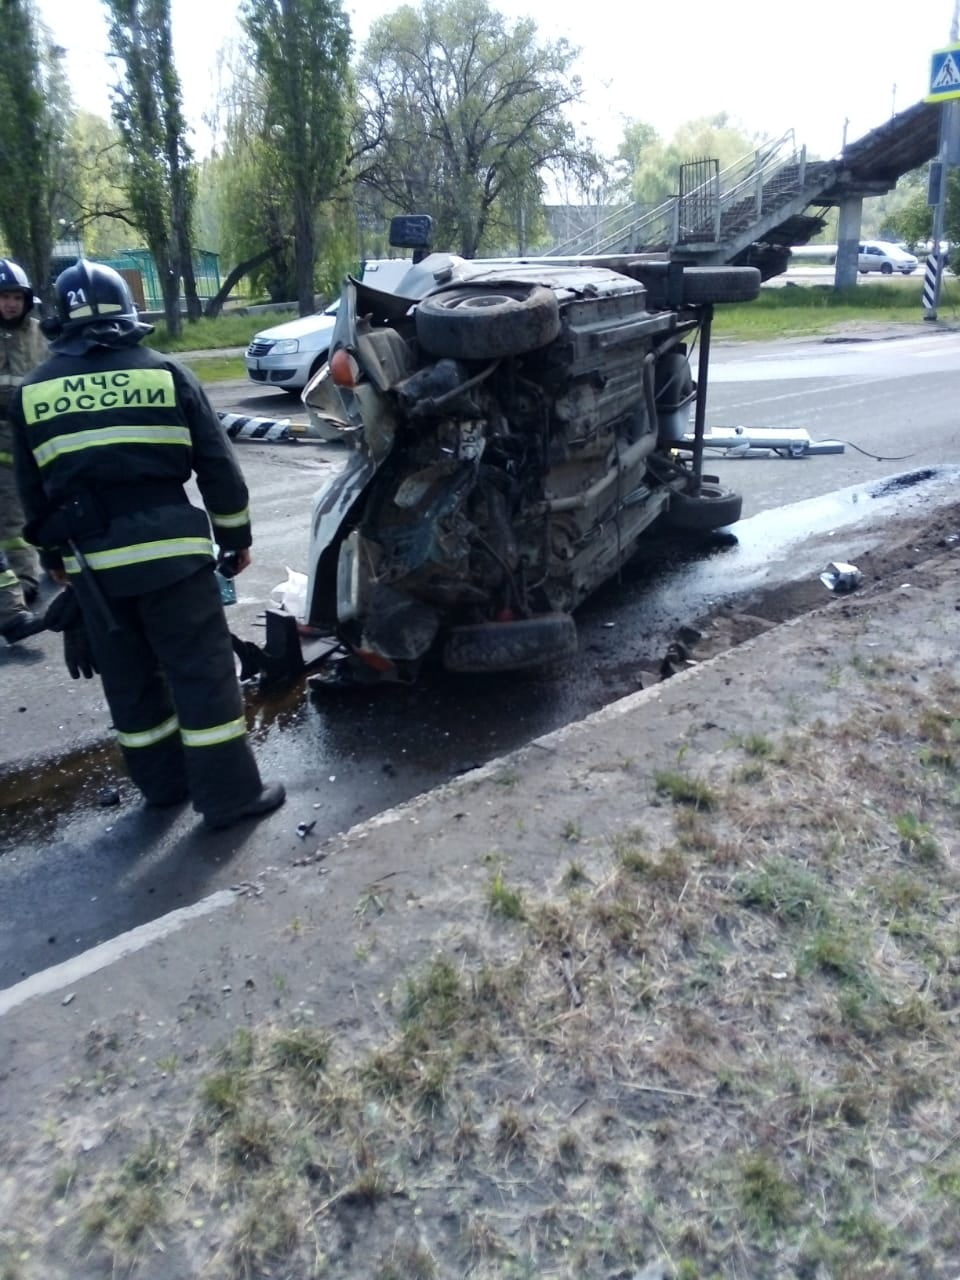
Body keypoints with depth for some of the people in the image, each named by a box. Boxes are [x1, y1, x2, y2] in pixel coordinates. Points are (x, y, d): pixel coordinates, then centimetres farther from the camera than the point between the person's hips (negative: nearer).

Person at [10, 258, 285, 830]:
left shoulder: (32, 391, 8)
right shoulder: (166, 372, 0)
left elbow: (31, 488, 14)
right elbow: (218, 465, 1)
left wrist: (55, 554, 25)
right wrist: (236, 535, 10)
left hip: (91, 559, 3)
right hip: (170, 548, -3)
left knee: (129, 679, 16)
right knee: (202, 672, 1)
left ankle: (163, 782, 28)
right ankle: (231, 793, 5)